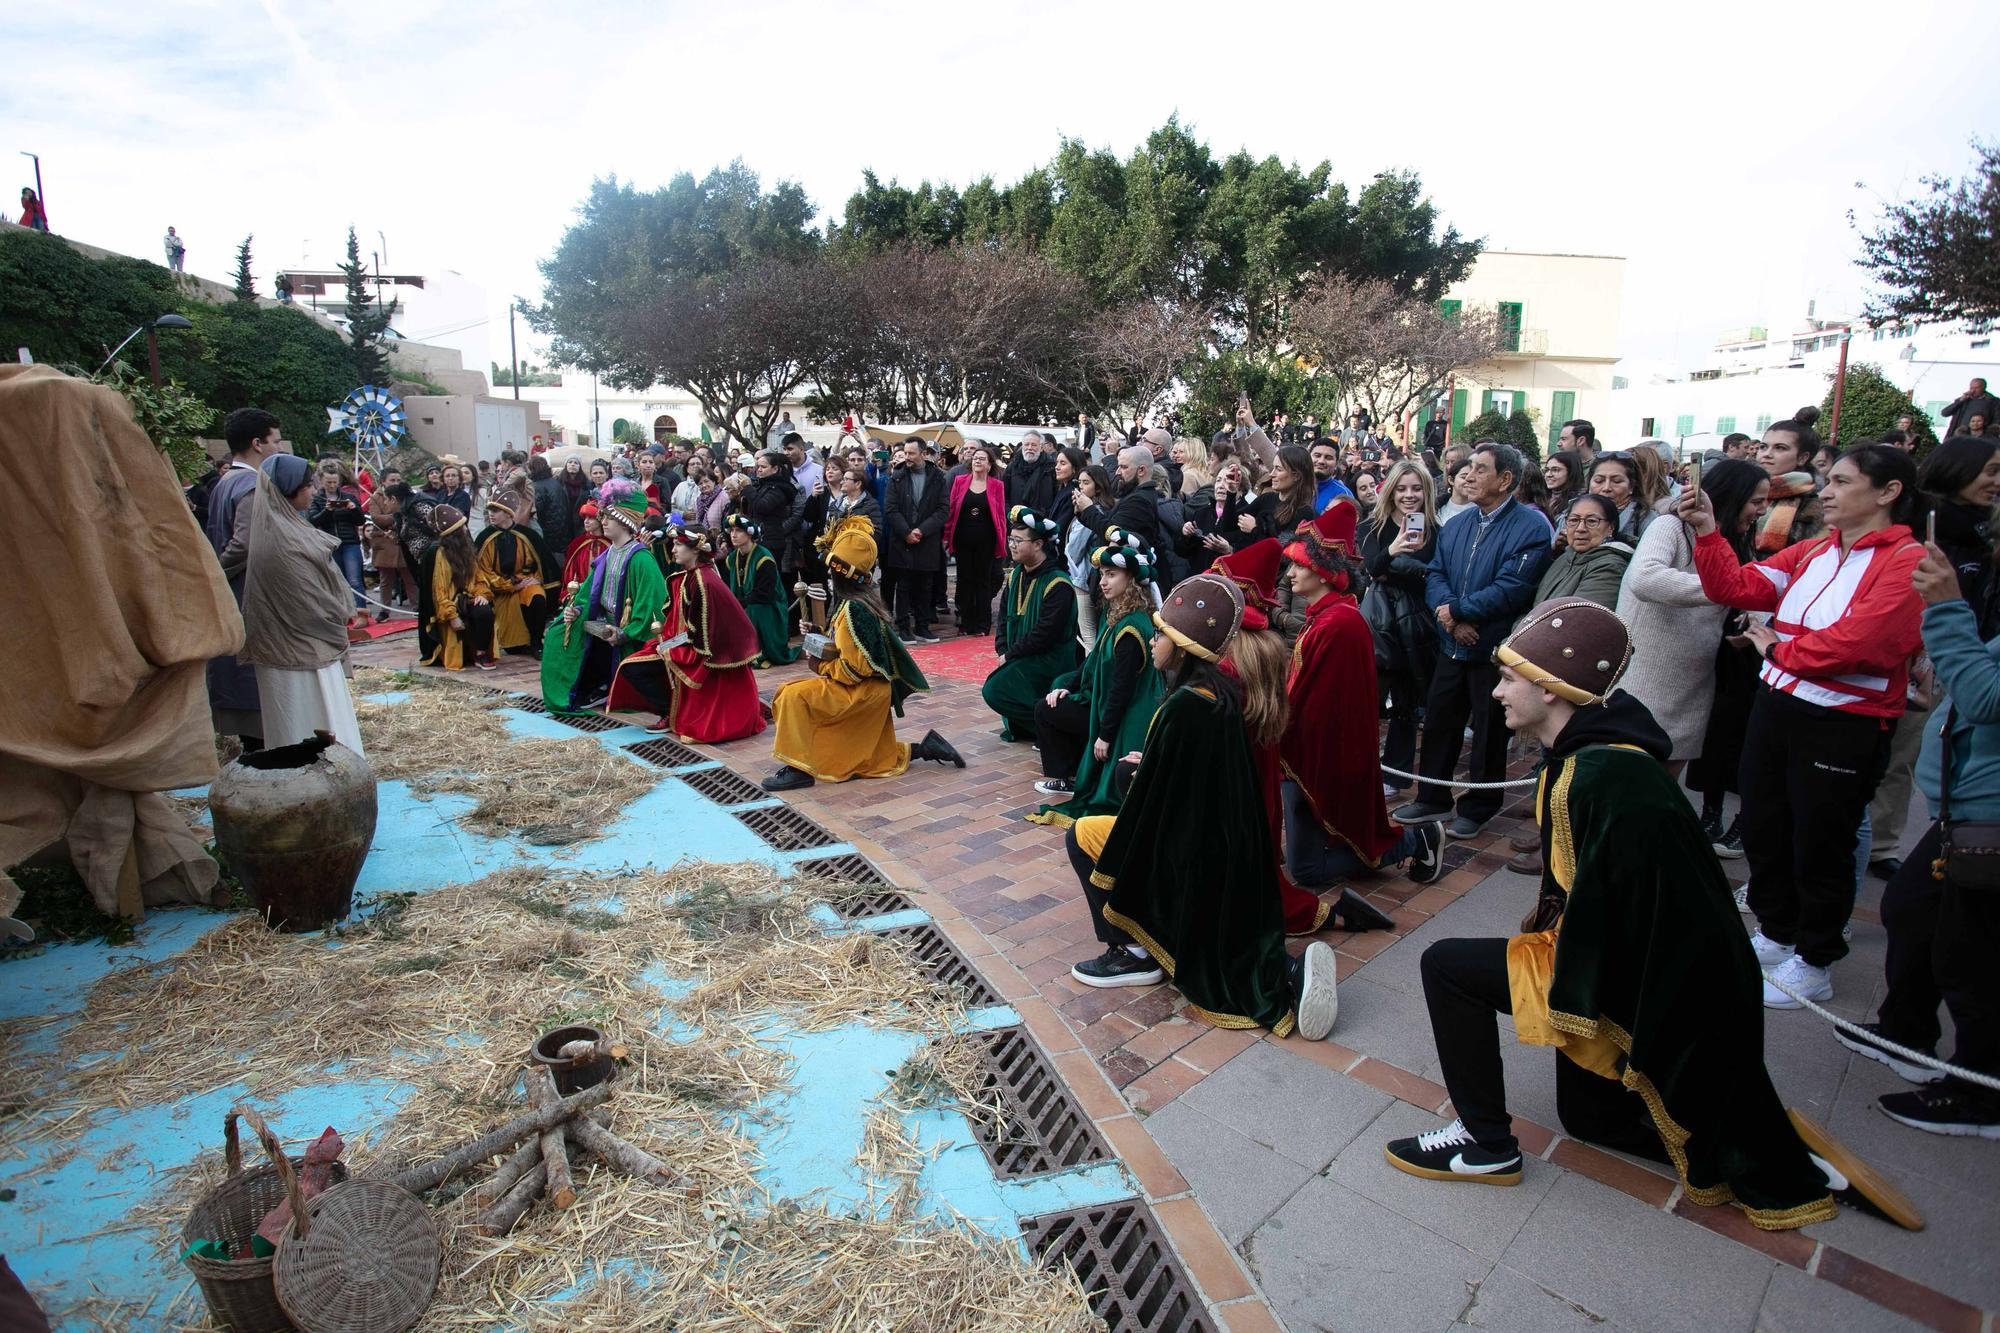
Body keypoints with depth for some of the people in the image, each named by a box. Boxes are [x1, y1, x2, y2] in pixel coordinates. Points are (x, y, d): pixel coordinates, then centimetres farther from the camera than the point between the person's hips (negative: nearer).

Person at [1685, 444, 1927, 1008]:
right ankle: (1776, 933, 39)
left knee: (1820, 845, 7)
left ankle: (1813, 964, 27)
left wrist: (1778, 649, -9)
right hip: (1776, 706, 7)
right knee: (1762, 829, 18)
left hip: (1845, 726, -7)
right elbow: (1737, 587, 3)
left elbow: (1855, 643, -23)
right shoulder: (1812, 552, 8)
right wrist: (1707, 533, -9)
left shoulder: (1908, 562, -13)